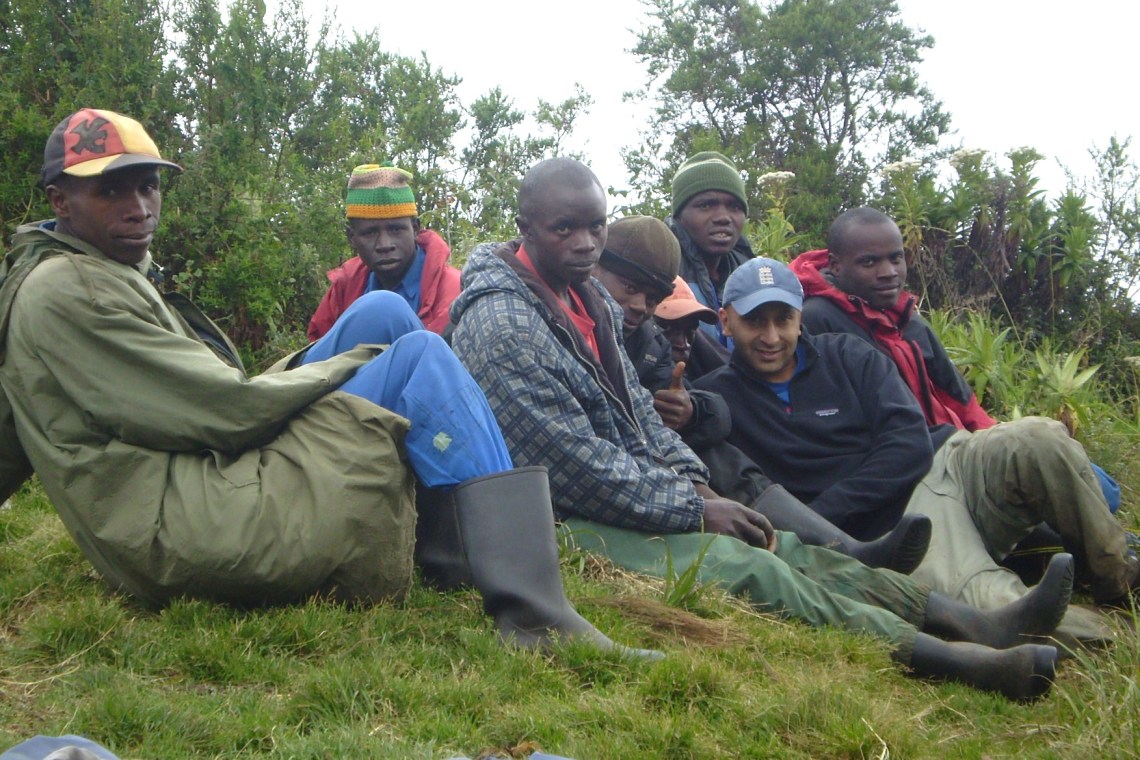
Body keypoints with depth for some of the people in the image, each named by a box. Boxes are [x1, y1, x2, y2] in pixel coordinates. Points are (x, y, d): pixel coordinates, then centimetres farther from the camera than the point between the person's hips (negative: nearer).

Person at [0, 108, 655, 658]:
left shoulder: (109, 275, 21)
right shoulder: (63, 290, -11)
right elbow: (225, 411, -14)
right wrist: (346, 364, -5)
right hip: (190, 537, -10)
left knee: (382, 312, 9)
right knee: (420, 356, -13)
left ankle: (459, 545, 8)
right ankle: (532, 612, -24)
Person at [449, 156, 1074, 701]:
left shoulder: (587, 298, 13)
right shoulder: (502, 325, -18)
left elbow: (636, 409, 19)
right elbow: (575, 465, -22)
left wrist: (693, 482, 2)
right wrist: (693, 508, -17)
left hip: (626, 496, 9)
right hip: (565, 525, -9)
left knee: (780, 545, -3)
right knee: (746, 567, -24)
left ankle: (976, 624, -9)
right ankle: (943, 657, -33)